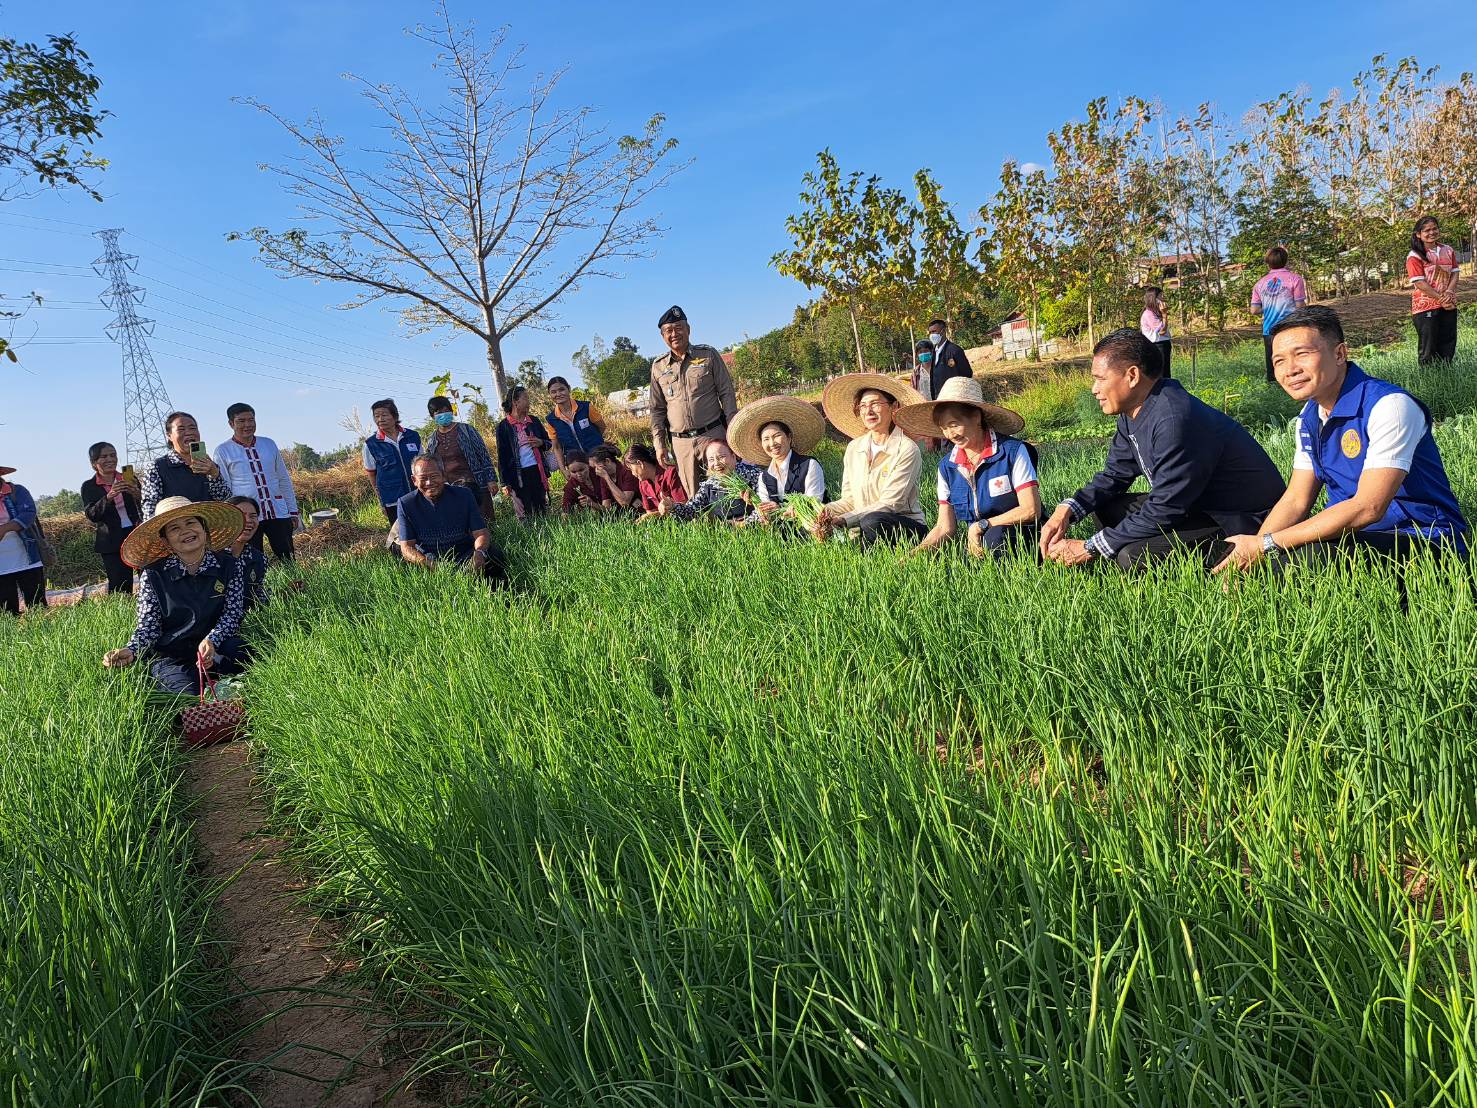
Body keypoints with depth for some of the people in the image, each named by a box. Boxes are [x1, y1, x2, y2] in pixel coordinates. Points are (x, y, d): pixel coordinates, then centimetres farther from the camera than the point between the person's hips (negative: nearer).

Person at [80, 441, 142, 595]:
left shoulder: (129, 479, 9)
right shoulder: (89, 487, 5)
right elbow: (91, 514, -7)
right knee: (120, 588, -6)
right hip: (112, 542, -1)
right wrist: (108, 497, -23)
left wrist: (137, 495, -16)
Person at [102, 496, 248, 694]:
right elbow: (148, 626, -1)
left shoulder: (228, 566, 3)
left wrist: (212, 640, -21)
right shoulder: (152, 575, 0)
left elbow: (232, 614, -2)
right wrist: (130, 651, -22)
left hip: (218, 650, 2)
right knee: (190, 694, -31)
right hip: (170, 657, -2)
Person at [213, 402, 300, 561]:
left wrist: (293, 511, 13)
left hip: (278, 512, 3)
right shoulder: (222, 451, 2)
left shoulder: (269, 444, 12)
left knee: (289, 561, -2)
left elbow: (284, 480, 16)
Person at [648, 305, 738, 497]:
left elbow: (727, 394, 2)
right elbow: (657, 409, 14)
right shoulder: (658, 367, 9)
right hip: (680, 442, 2)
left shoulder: (709, 355, 3)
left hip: (713, 434, -2)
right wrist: (659, 445, 6)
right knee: (693, 496, 4)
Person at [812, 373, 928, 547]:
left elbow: (889, 504, -16)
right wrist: (827, 510, -14)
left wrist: (843, 520, -25)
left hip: (906, 526, -5)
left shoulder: (906, 449, -9)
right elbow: (849, 499, 9)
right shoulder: (853, 448, 9)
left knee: (872, 521, -37)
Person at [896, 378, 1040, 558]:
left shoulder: (1012, 452, -9)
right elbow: (945, 528, 6)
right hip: (975, 543, 3)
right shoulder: (947, 466, 5)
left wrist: (982, 525, -10)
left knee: (996, 536, -37)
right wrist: (915, 553, -12)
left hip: (1017, 537, -2)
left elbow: (1031, 510, -12)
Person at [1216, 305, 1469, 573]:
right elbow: (1296, 501, 6)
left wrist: (1267, 544, -26)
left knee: (1307, 556, -33)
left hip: (1424, 540, -7)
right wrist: (1253, 548, -13)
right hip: (1349, 534, 7)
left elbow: (1368, 508, -26)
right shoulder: (1309, 417, 6)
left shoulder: (1389, 406, -20)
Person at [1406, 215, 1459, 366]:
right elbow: (1419, 283, -14)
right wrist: (1441, 298, -16)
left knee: (1448, 347, 9)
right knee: (1429, 349, 0)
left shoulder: (1448, 251, 9)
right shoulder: (1415, 256, -9)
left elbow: (1454, 273, 7)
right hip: (1425, 307, -5)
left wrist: (1449, 292, -12)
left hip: (1448, 306, 5)